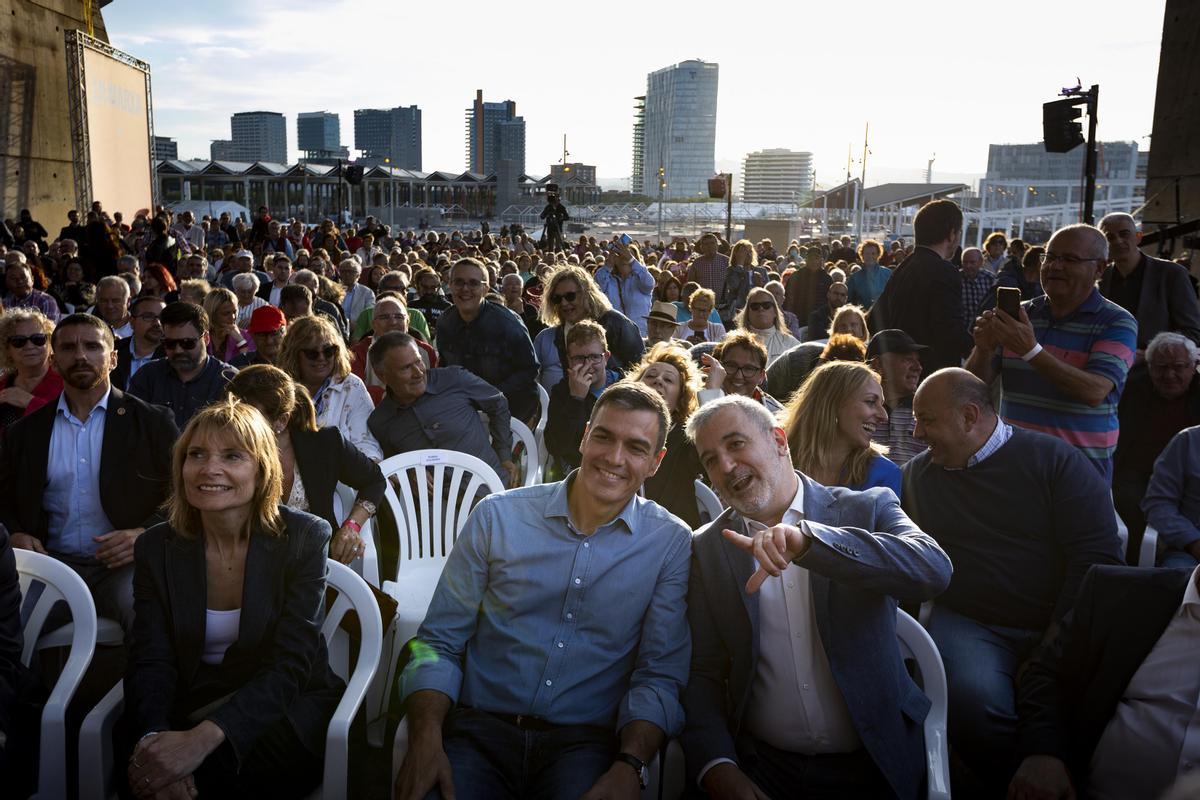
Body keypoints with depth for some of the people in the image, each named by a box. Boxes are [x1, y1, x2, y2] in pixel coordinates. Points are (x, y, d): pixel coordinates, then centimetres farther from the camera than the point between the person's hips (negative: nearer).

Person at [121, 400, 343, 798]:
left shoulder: (304, 536, -9)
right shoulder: (156, 546, 2)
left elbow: (290, 665, -17)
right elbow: (151, 661, -6)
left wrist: (203, 738, -32)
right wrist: (153, 736, -28)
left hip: (285, 715, -2)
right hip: (188, 711, 3)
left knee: (208, 765, -31)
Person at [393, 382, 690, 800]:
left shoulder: (672, 544, 1)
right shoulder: (496, 517, 2)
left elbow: (658, 675, 0)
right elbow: (439, 642, 4)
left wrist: (630, 766, -17)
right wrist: (425, 741, -12)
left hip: (585, 742, 0)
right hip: (478, 731, 1)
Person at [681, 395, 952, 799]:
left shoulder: (868, 509, -3)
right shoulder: (707, 548, 2)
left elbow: (934, 570, -21)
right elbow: (703, 672, 0)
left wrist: (806, 540, -31)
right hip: (758, 765, -2)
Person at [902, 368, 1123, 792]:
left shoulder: (1053, 459, 3)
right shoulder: (916, 474, 13)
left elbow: (1097, 556, -4)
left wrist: (1055, 646, -11)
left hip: (1059, 628, -1)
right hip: (967, 624, 1)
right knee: (974, 698, -31)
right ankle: (1008, 782, -1)